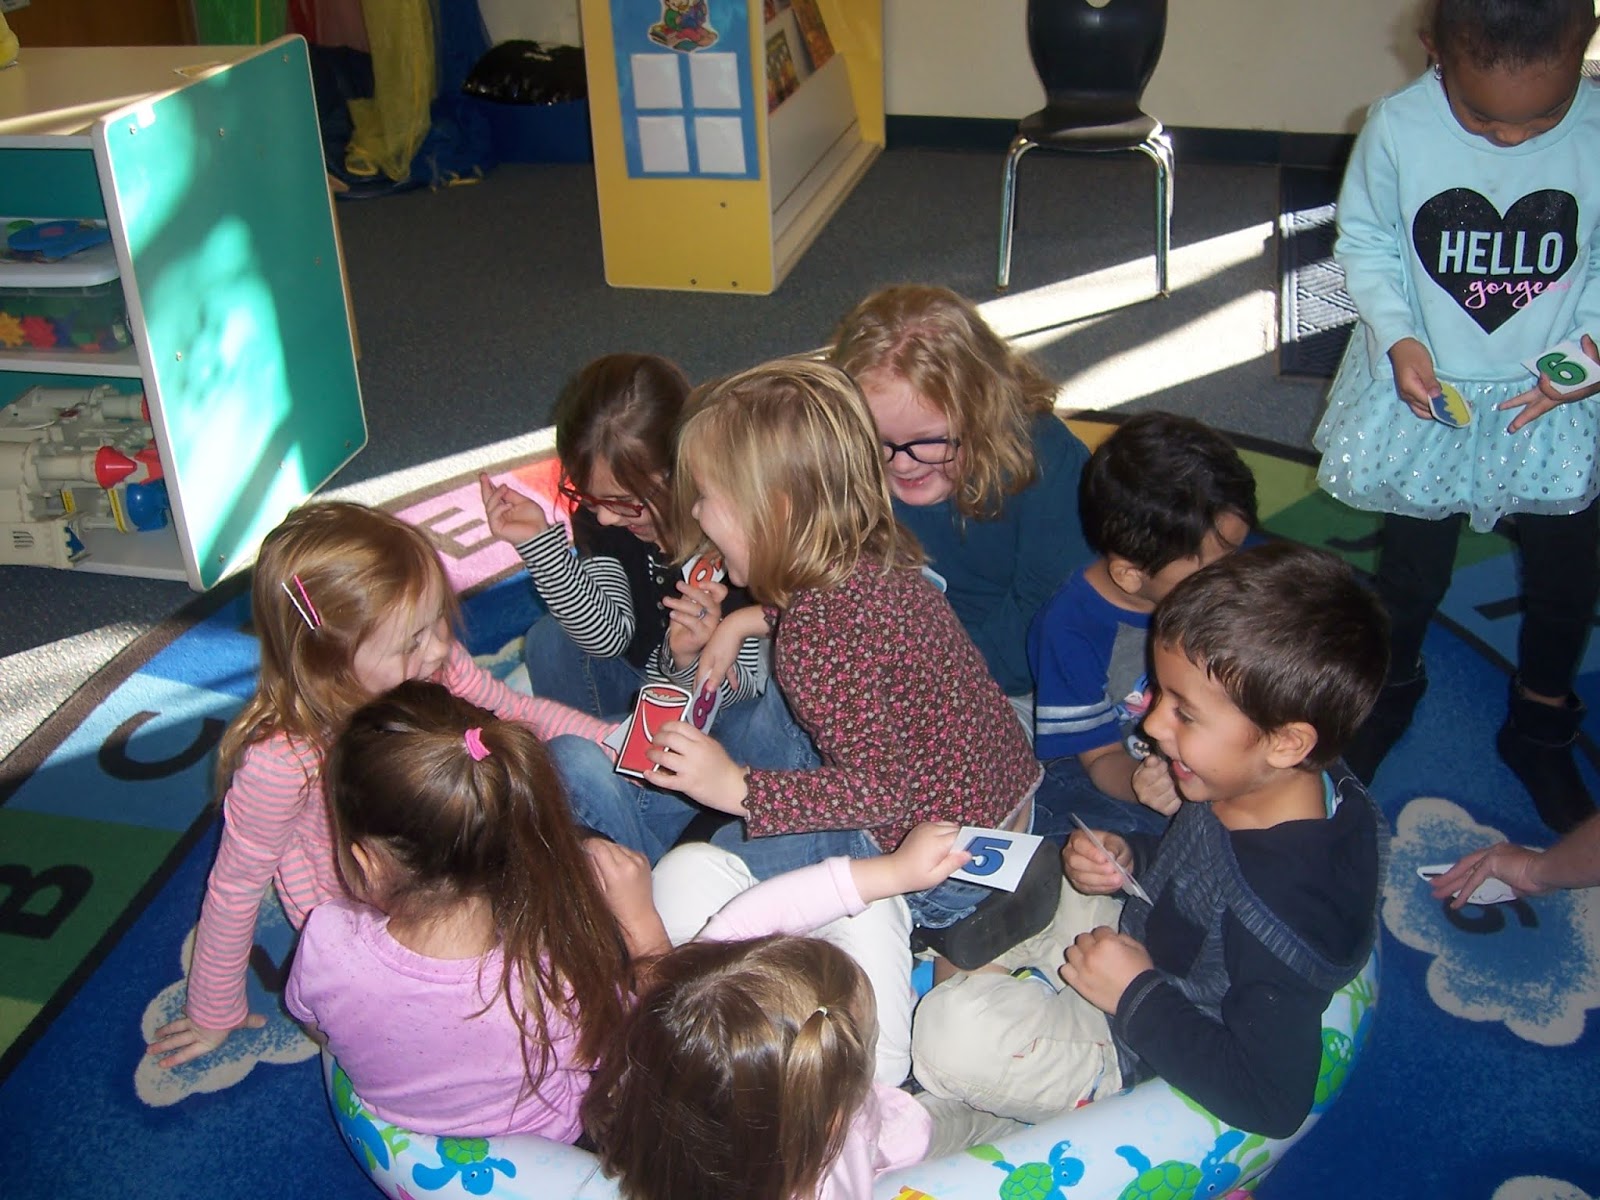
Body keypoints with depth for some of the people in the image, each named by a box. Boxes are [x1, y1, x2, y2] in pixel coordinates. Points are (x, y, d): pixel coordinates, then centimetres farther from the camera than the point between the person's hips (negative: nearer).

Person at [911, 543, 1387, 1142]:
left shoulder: (1286, 913, -36)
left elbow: (1273, 1102, -29)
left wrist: (1136, 994, -25)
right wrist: (1129, 855, -9)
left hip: (1146, 1049, -9)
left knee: (952, 1029, -30)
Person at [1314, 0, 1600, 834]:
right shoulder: (1397, 128, -20)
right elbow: (1365, 242, -6)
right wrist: (1396, 337, -19)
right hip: (1426, 391, -1)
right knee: (1413, 567, 17)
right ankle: (1391, 688, 48)